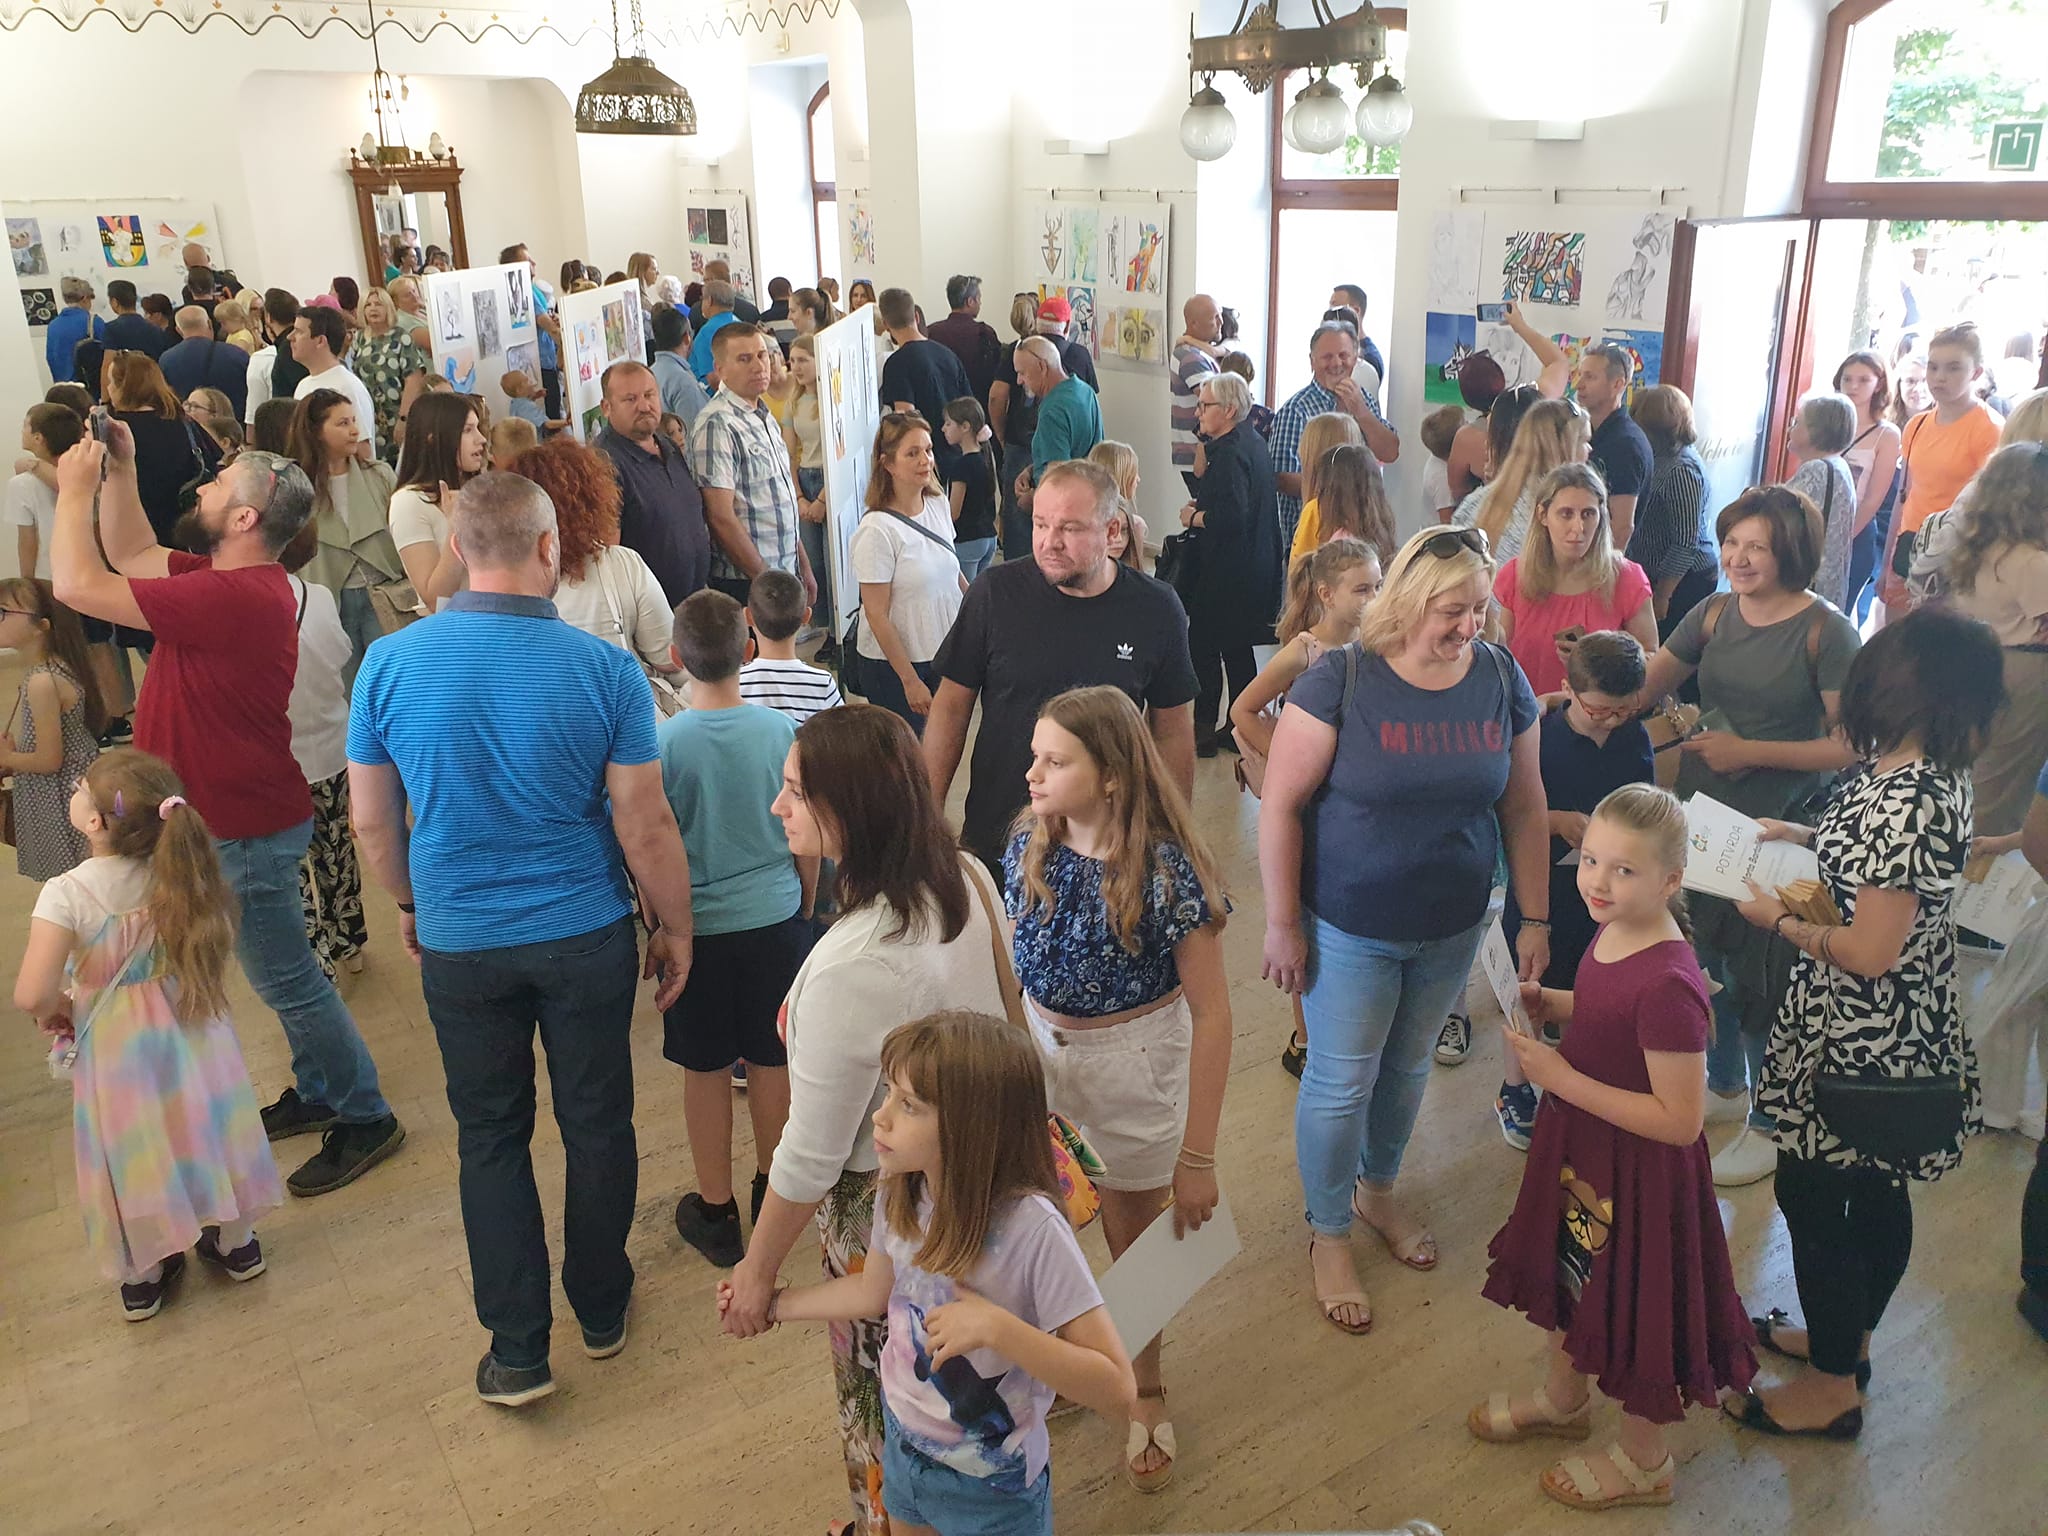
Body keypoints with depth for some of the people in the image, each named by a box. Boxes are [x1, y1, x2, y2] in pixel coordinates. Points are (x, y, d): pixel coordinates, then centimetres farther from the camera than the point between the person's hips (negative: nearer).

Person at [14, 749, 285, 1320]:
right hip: (190, 1032, 3)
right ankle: (234, 1242, 39)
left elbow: (31, 996, -28)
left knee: (133, 1149, 16)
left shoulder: (66, 896, -25)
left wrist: (56, 1010, -7)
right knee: (200, 1126, 22)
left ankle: (144, 1276, 34)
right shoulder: (175, 877, -13)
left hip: (114, 1048, -3)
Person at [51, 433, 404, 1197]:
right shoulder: (232, 578, 3)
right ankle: (317, 1091, 37)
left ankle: (365, 1119, 16)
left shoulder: (233, 597, -29)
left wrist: (74, 488, -13)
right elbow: (133, 555, 17)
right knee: (283, 974, 22)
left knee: (288, 980, 2)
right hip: (236, 816, 10)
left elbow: (80, 585, -27)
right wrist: (118, 470, 7)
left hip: (246, 831, -10)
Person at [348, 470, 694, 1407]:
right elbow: (646, 827, -13)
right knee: (597, 1123, 16)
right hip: (586, 937, -1)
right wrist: (675, 929, 2)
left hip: (459, 943, 1)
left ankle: (517, 1349, 21)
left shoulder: (388, 664, -11)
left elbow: (372, 822, -1)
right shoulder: (604, 669, -16)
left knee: (490, 1136, 16)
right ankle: (601, 1310, 34)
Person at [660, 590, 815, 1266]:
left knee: (705, 1070, 12)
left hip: (696, 926, -2)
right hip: (776, 918, 2)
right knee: (772, 1061, 16)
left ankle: (716, 1213, 25)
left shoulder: (662, 742, -16)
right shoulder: (783, 731, -10)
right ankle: (773, 1193, 33)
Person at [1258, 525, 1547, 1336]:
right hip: (1351, 930, -4)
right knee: (1341, 1084, 7)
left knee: (1408, 1066, 22)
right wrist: (1282, 923, -15)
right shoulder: (1341, 681, -19)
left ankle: (1377, 1191, 47)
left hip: (1453, 928, 4)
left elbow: (1523, 807, 3)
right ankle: (1329, 1235, 29)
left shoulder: (1500, 678, -5)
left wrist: (1536, 917, 4)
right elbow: (1281, 804, -16)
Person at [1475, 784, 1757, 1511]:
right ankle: (1564, 1398, 55)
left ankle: (1642, 1458, 42)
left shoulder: (1667, 985, -34)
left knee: (1632, 1307, 15)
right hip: (1581, 1146, 9)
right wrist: (1549, 1003, -6)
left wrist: (1562, 1078, -29)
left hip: (1638, 1171, -8)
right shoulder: (1613, 932, -8)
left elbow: (1680, 1121, -30)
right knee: (1568, 1274, 28)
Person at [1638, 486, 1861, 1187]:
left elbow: (1851, 745, -14)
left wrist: (1751, 751, -18)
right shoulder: (1714, 614, 4)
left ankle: (1771, 1123, 23)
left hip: (1777, 832, -6)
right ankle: (1725, 1084, 42)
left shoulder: (1825, 631, -12)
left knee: (1757, 973, 2)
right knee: (1706, 952, 18)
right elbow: (1641, 689, 5)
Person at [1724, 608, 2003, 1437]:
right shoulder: (1936, 779, -1)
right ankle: (1846, 1337, 43)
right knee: (1874, 1194, 23)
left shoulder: (1908, 801, -29)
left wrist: (1780, 920, -13)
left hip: (1858, 1045, -9)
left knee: (1811, 1196, 7)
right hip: (1901, 1035, 9)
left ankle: (1832, 1387, 24)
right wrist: (1807, 839, 6)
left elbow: (1869, 952, -27)